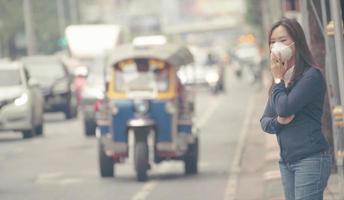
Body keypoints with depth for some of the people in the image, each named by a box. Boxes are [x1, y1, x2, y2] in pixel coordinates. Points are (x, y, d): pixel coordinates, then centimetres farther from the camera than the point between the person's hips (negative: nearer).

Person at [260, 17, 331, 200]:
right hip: (286, 162, 8)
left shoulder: (312, 75, -8)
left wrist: (278, 79, -3)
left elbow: (285, 108, -17)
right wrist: (278, 121, -8)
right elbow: (264, 121, 15)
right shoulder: (281, 80, 16)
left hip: (310, 159, -8)